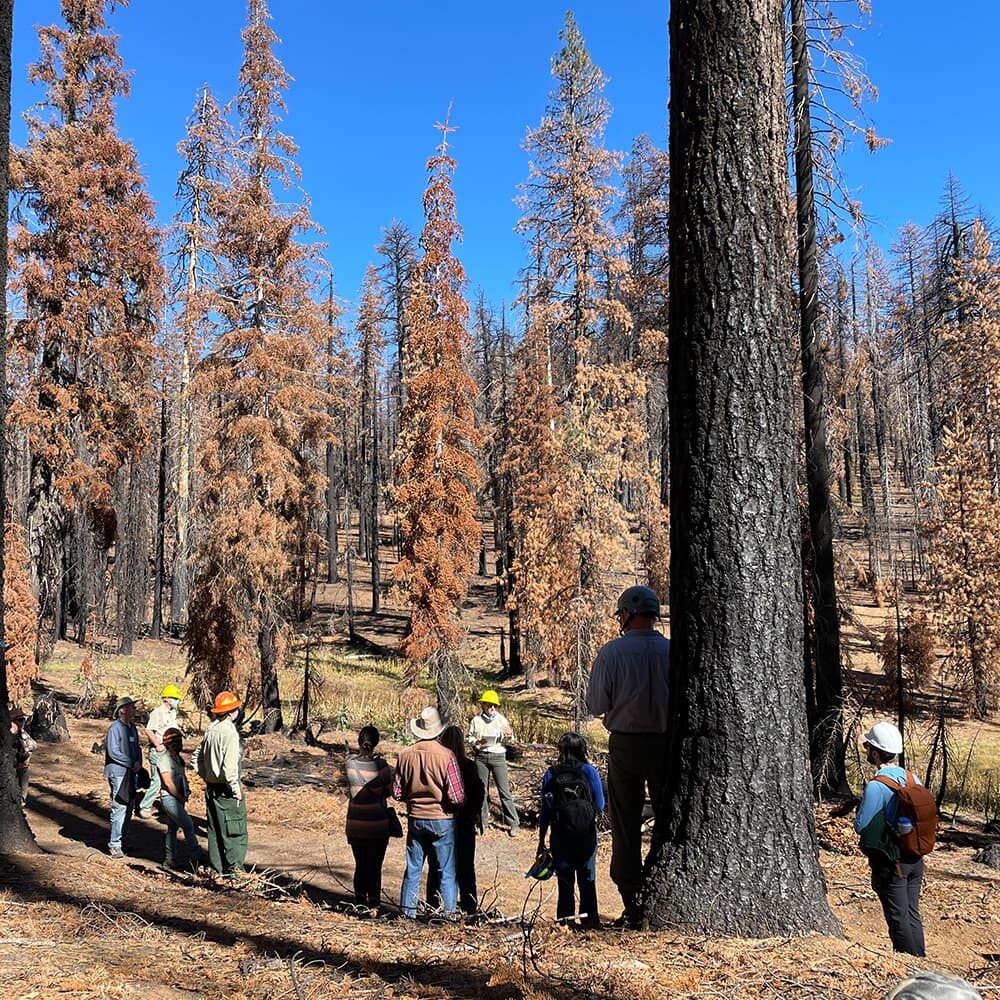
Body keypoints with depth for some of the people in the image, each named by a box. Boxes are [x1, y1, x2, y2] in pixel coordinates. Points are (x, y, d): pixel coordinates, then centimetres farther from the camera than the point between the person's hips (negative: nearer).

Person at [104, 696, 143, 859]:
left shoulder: (132, 727, 13)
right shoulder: (115, 728, -14)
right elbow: (113, 752, -19)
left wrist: (138, 763, -1)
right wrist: (131, 764, -14)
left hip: (131, 772, 9)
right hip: (118, 773, -9)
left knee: (129, 807, 14)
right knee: (120, 807, -9)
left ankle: (123, 840, 26)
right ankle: (115, 845, -4)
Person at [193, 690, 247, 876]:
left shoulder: (211, 730, 6)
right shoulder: (229, 732, -19)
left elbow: (198, 758, 15)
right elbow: (230, 765, -26)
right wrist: (236, 788, -16)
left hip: (211, 788, 8)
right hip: (226, 790, -8)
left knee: (215, 831, 15)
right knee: (236, 831, 1)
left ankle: (217, 868, 23)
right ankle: (234, 868, 2)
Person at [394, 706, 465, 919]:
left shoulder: (405, 756, -7)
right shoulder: (446, 756, -18)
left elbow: (397, 793, 1)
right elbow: (457, 797, -18)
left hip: (415, 819, 4)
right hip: (442, 821, -3)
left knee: (413, 869, 15)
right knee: (445, 872, 7)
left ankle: (407, 912, 21)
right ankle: (448, 913, 11)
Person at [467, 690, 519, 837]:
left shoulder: (501, 719, 0)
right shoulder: (476, 720, 2)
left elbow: (509, 739, 3)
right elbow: (470, 738, 8)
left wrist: (509, 735, -20)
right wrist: (477, 742, -13)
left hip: (498, 756, -1)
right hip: (481, 757, 2)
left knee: (504, 790, -2)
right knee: (482, 790, 8)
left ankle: (513, 823, 3)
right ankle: (483, 822, 19)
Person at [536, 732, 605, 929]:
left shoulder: (551, 774, -2)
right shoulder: (589, 771, -5)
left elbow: (545, 810, -1)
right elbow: (600, 805, -3)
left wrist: (541, 840, 5)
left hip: (560, 835, 1)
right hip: (586, 833, 0)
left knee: (565, 880, 8)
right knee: (587, 880, 11)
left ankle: (565, 919, 7)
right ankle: (589, 919, 12)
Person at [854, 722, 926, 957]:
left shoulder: (875, 786, -21)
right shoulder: (913, 778, 1)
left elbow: (860, 826, -16)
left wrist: (860, 808, 3)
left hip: (890, 863, -7)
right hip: (915, 859, 7)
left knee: (898, 919, 3)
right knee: (913, 915, 17)